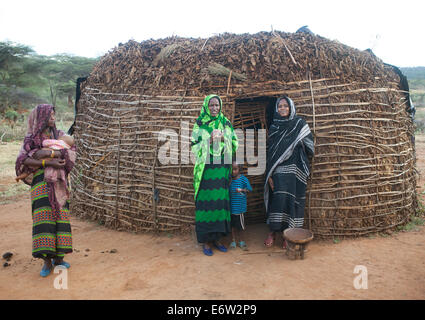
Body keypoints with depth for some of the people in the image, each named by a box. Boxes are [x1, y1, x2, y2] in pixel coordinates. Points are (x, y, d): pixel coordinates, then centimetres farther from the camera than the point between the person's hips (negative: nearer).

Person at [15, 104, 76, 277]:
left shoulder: (59, 135, 11)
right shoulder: (30, 138, 5)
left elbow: (70, 150, -9)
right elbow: (24, 160, -11)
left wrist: (47, 153, -18)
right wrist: (49, 163, -21)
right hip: (41, 183, -2)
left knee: (59, 217, 0)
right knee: (43, 219, -10)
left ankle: (58, 257, 11)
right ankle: (47, 261, -4)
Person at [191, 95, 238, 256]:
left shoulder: (226, 124, 14)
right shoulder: (199, 124, 6)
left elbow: (235, 145, 10)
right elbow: (194, 146, 0)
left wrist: (223, 138, -7)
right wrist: (209, 140, -13)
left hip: (222, 170, 3)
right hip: (206, 169, -3)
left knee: (220, 200, 2)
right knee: (206, 201, -5)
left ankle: (216, 238, 15)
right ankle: (205, 241, 5)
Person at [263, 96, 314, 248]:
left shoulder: (300, 124, 5)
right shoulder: (273, 127, 10)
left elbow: (309, 146, 3)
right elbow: (271, 152, 6)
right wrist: (269, 174, 0)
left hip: (295, 170, -1)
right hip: (278, 170, 1)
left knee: (293, 199, 0)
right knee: (278, 199, -4)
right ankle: (273, 231, 7)